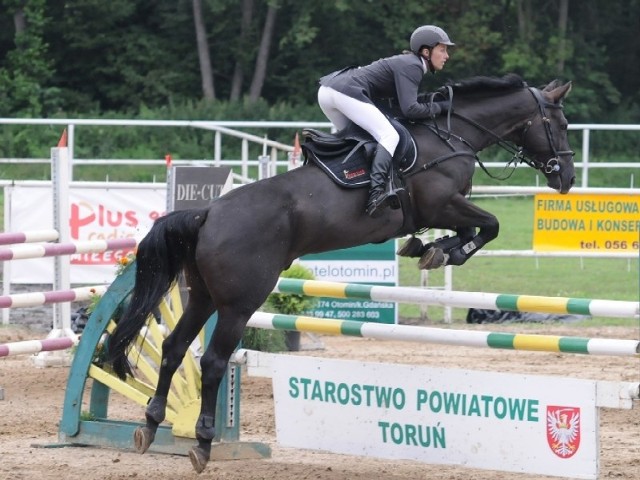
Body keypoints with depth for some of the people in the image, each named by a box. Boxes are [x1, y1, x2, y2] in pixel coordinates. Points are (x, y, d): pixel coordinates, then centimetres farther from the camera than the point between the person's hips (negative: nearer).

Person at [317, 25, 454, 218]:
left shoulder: (406, 62, 25)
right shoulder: (412, 67, -5)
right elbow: (409, 109, -14)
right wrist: (440, 107, -3)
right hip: (346, 92, -10)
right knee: (389, 136, -18)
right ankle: (376, 193, -35)